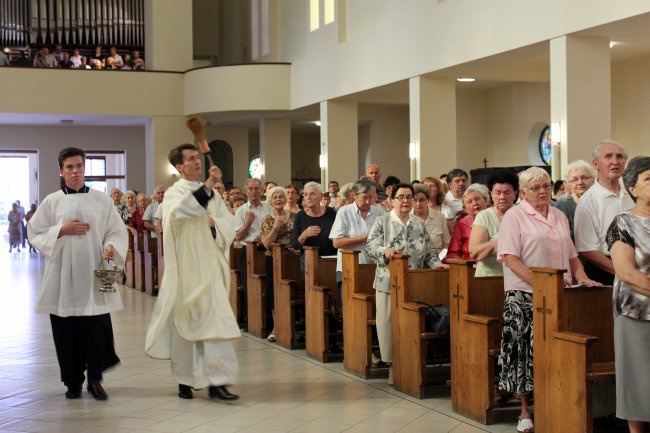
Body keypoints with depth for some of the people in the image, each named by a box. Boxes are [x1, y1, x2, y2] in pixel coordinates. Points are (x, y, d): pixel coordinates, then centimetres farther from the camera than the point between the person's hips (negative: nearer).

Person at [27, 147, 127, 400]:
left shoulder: (101, 200, 7)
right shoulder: (52, 202, 7)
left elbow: (117, 232, 6)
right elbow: (35, 234, 6)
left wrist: (111, 247, -14)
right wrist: (62, 230, -8)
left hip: (94, 273, 0)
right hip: (62, 275, 0)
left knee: (97, 327, -6)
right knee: (66, 330, 2)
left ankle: (95, 379, 9)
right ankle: (73, 382, 15)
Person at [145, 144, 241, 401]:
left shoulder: (212, 193, 13)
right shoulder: (174, 193, -3)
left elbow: (229, 227, 9)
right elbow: (179, 211, -28)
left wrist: (213, 223, -12)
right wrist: (208, 185, -33)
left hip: (209, 268, 4)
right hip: (184, 269, -4)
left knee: (213, 321, -1)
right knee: (184, 323, 1)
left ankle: (216, 381, 2)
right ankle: (184, 379, 12)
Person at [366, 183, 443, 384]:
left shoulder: (419, 224, 11)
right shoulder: (382, 221, 0)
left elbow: (429, 250, 13)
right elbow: (370, 246, -8)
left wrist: (436, 264, -4)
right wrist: (384, 251, -26)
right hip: (389, 282, -2)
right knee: (390, 322, 1)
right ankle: (393, 364, 10)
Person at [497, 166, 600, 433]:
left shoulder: (559, 216, 16)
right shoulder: (514, 216, -3)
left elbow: (571, 254, 20)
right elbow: (509, 258, -13)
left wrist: (582, 278, 2)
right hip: (524, 296, -5)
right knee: (526, 351, -1)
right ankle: (525, 411, 10)